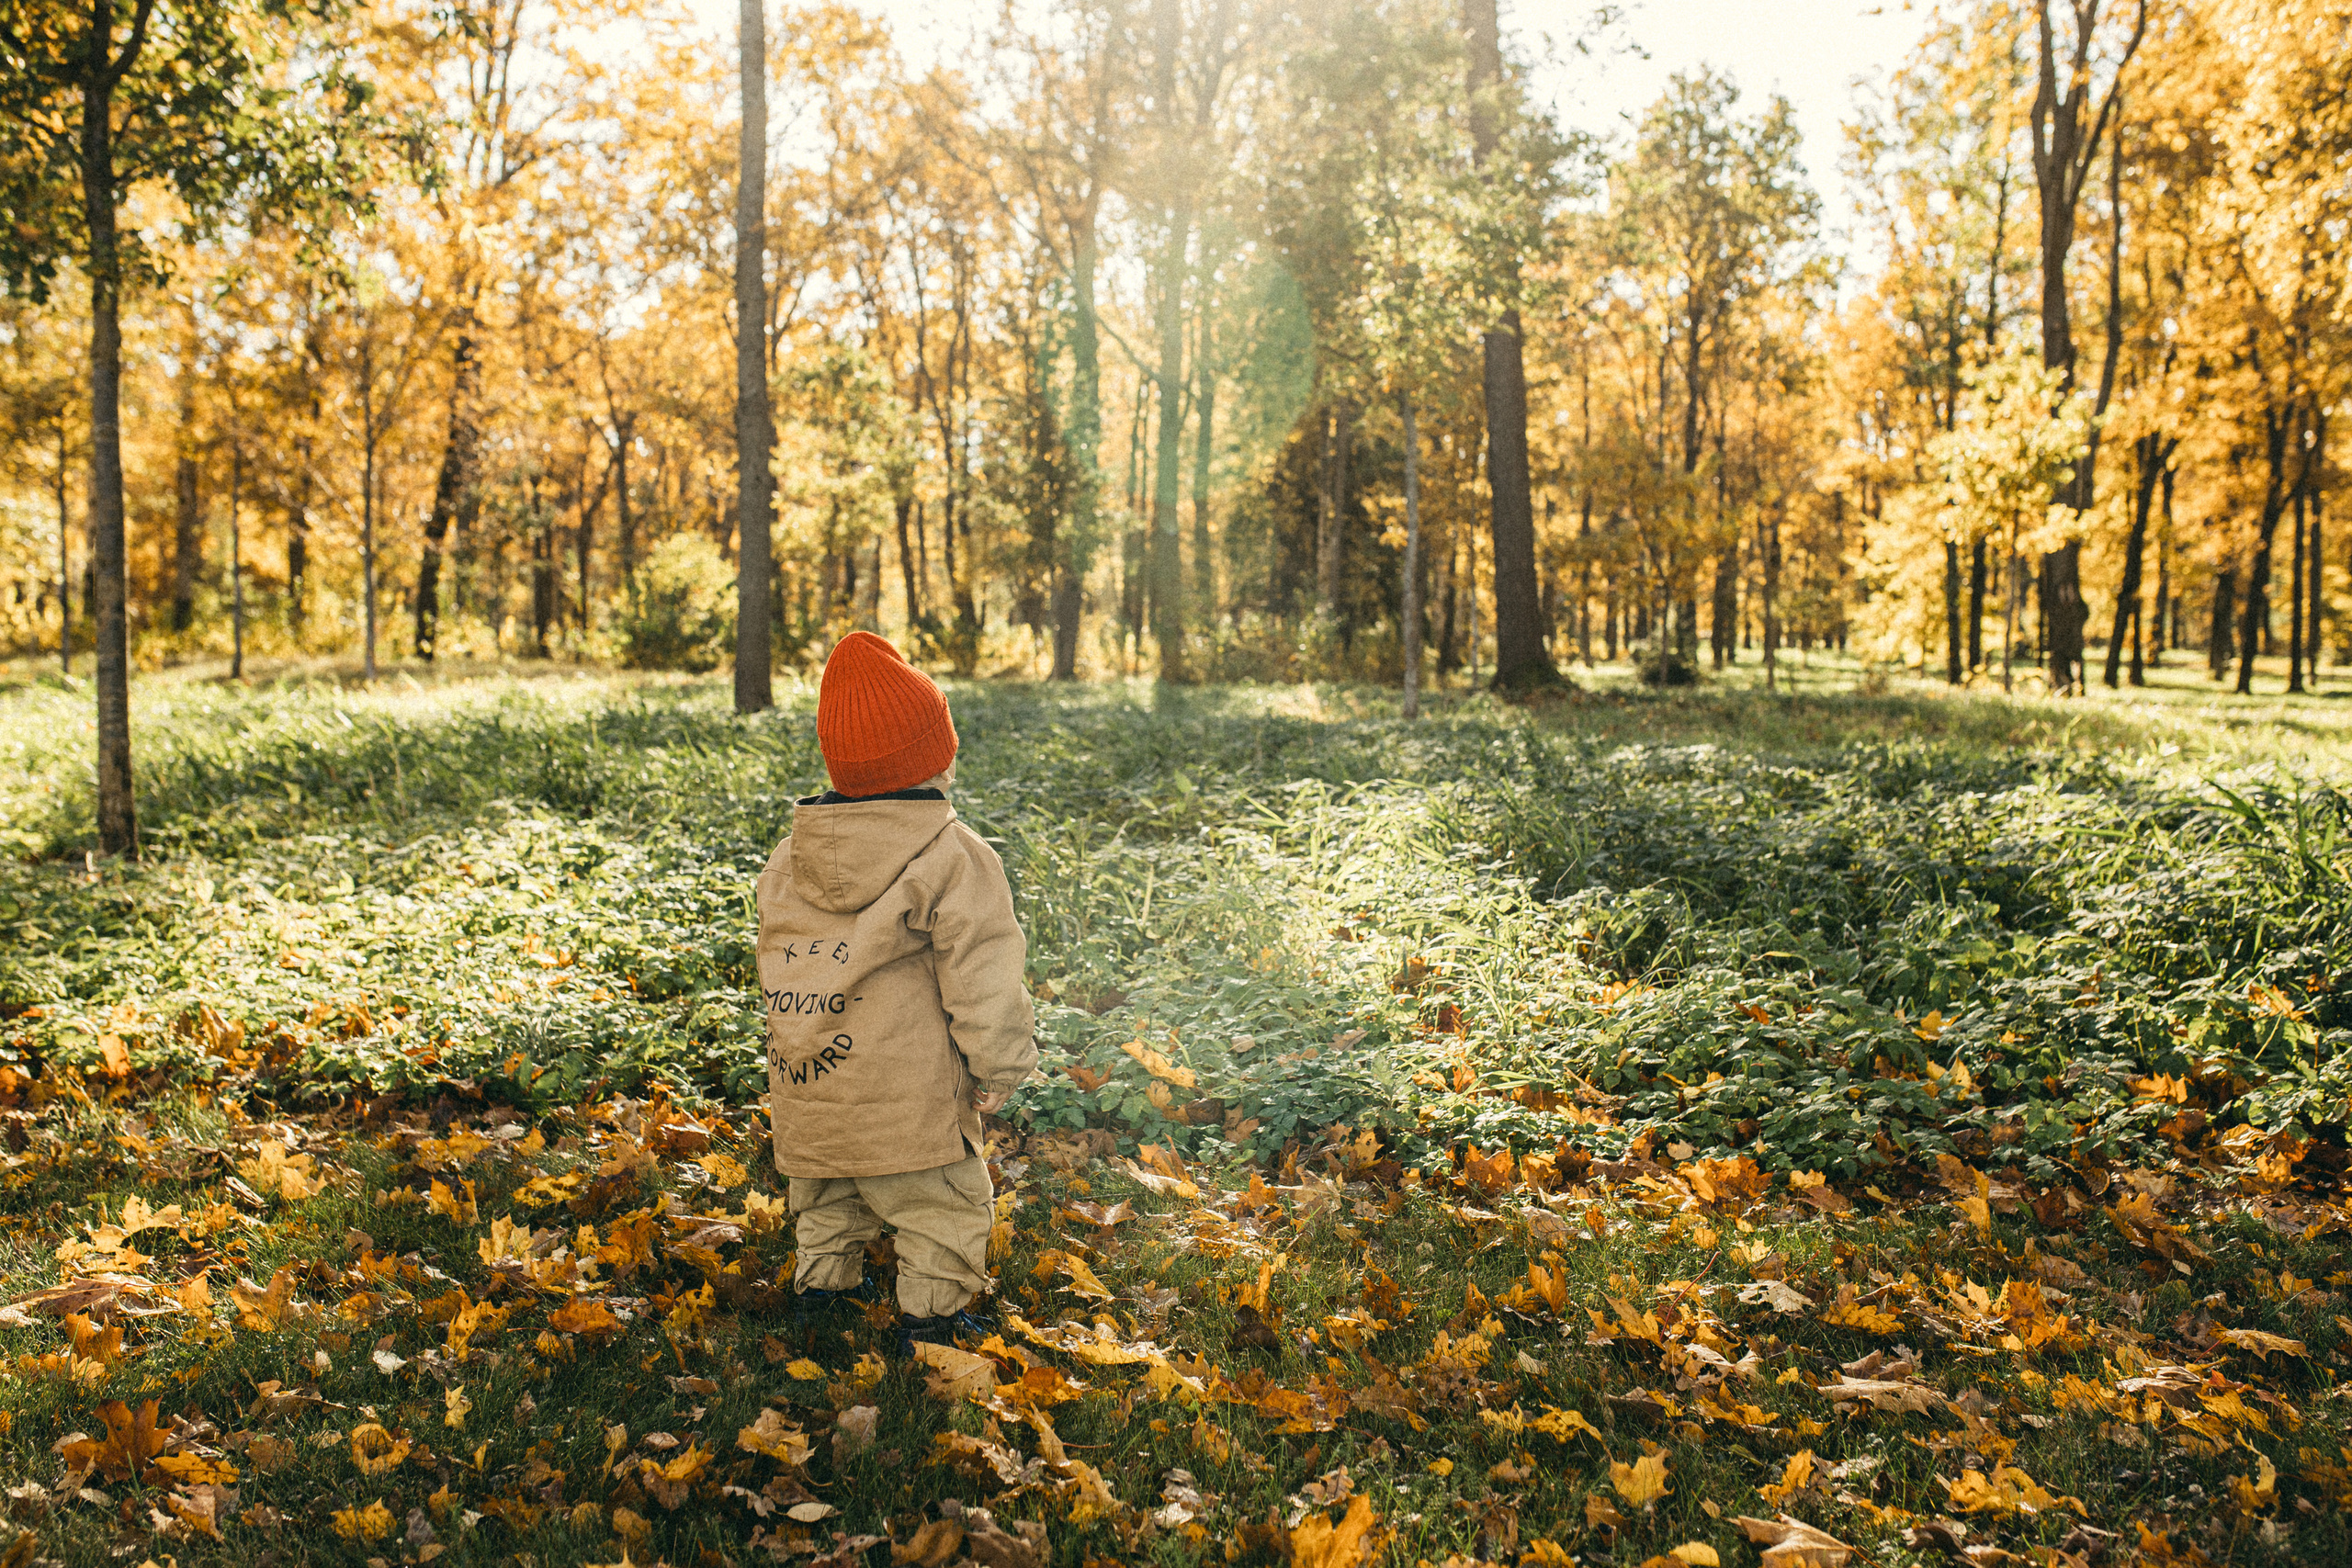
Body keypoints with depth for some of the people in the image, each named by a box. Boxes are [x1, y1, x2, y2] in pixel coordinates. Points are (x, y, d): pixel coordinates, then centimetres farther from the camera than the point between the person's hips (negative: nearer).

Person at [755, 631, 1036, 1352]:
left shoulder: (787, 857, 5)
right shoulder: (952, 858, -15)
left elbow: (779, 971, 13)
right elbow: (982, 981, -14)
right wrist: (999, 1071, -2)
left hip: (807, 1095, 6)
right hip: (911, 1102, -6)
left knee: (826, 1209, 26)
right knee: (942, 1210, 12)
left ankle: (821, 1295, 39)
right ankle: (929, 1321, 21)